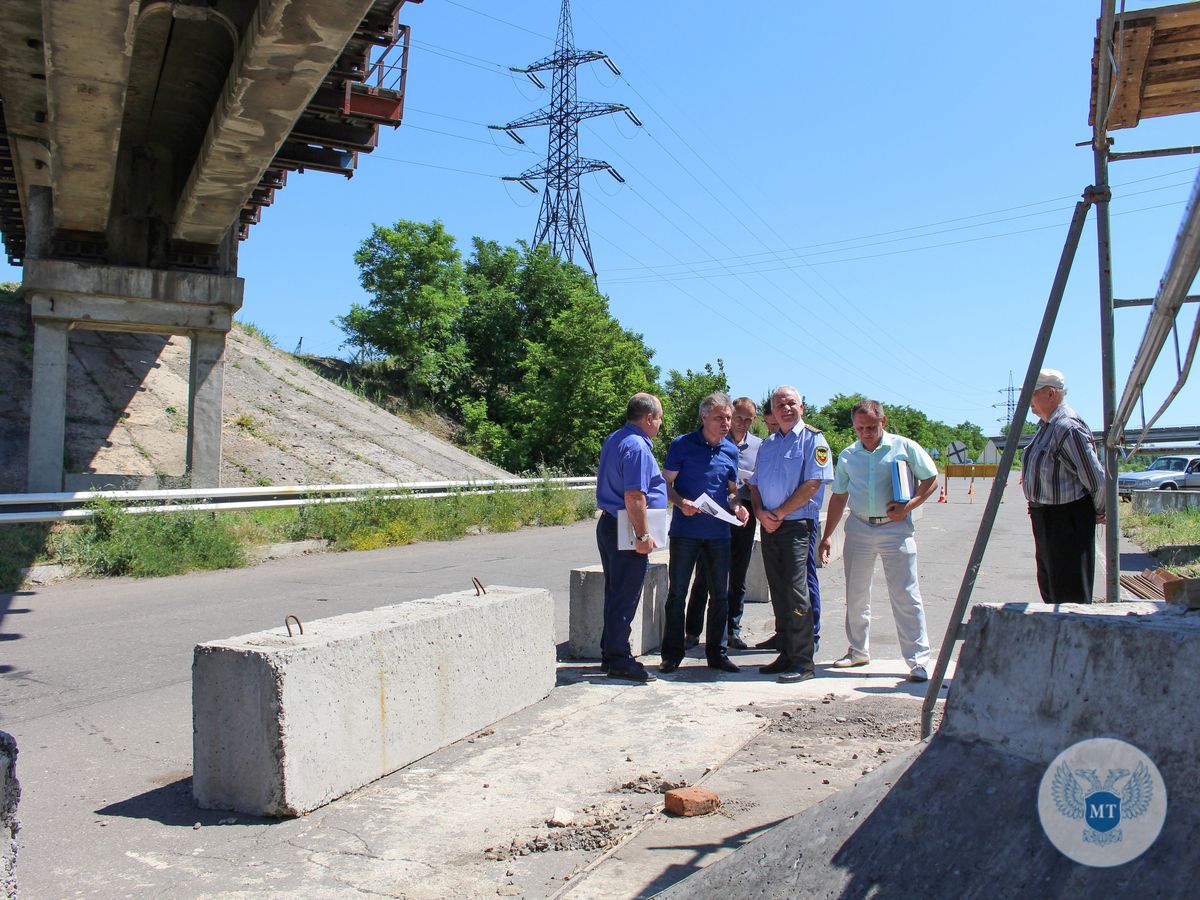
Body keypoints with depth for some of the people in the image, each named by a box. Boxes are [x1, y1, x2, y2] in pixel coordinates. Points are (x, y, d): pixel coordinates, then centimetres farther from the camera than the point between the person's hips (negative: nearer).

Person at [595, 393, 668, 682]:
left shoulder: (613, 439, 13)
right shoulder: (638, 447, -18)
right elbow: (634, 497, -24)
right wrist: (644, 536, -19)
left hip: (609, 524, 10)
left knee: (615, 593, 17)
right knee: (626, 596, -2)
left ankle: (610, 653, 26)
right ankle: (619, 660, 5)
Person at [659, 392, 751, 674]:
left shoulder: (731, 451, 9)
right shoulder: (682, 445, -4)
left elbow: (732, 490, 16)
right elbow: (666, 484, -4)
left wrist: (737, 507, -5)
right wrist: (682, 503, -22)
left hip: (719, 532, 4)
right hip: (685, 531, -4)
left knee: (720, 594, 9)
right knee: (677, 592, 2)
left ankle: (717, 652, 20)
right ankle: (672, 653, 13)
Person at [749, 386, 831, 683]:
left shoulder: (812, 440, -4)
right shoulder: (766, 445, 18)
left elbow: (813, 483, -13)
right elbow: (755, 484, 18)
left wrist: (780, 513, -13)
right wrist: (761, 513, -2)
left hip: (797, 525, -7)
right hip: (769, 526, 7)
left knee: (796, 593, -9)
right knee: (778, 593, 10)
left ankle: (803, 662, -4)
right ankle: (786, 655, 19)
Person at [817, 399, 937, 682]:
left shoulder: (905, 447, -1)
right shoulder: (847, 456, 10)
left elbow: (931, 479, 3)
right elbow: (838, 497, 14)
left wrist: (908, 506, -13)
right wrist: (827, 536, 8)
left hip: (896, 528, -4)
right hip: (858, 528, 4)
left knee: (906, 595, -6)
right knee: (855, 595, 11)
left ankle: (919, 659, -1)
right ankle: (859, 651, 26)